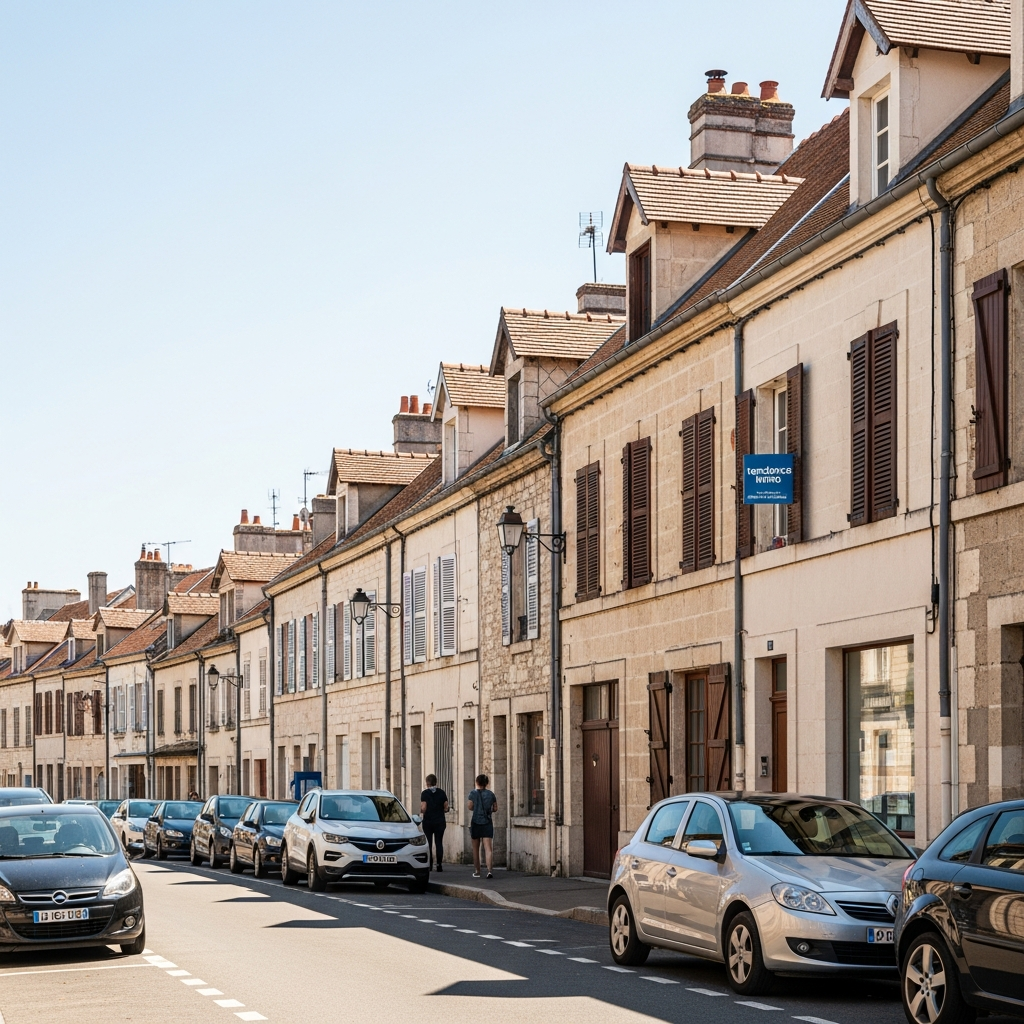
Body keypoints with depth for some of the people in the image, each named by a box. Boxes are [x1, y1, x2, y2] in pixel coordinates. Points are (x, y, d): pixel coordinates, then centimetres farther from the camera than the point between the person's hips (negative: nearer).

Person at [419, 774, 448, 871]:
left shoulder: (425, 793, -6)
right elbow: (446, 808, 1)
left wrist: (421, 811, 8)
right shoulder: (442, 793, 2)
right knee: (439, 843, 4)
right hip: (440, 821, 2)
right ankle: (439, 865, -3)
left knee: (428, 843, 6)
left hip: (428, 821, -2)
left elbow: (423, 808, -13)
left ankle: (429, 865, 4)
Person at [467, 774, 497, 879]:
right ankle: (489, 870, -22)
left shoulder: (474, 793, -5)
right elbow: (495, 808, 8)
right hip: (487, 823, 1)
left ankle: (477, 871, 18)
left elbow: (470, 806, -11)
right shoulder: (491, 794, 4)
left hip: (476, 823, -1)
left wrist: (467, 803, 10)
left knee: (476, 849, 13)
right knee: (488, 848, -6)